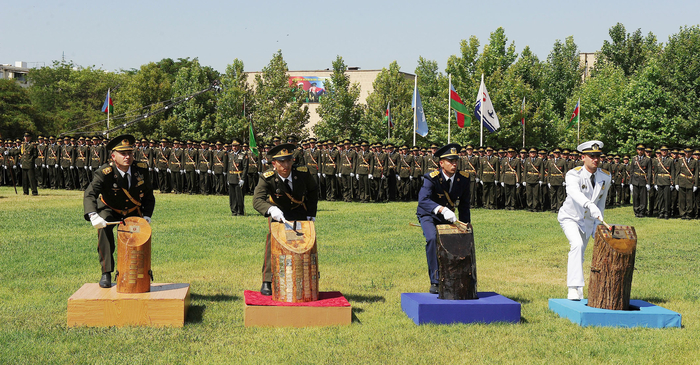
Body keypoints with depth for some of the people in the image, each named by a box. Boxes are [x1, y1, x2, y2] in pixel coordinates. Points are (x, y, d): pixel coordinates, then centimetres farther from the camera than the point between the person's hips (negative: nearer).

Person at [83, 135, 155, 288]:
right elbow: (90, 194, -41)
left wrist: (147, 215, -13)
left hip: (133, 212, 4)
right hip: (110, 210, -3)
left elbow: (149, 194, -2)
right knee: (103, 228, -33)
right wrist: (93, 216, -58)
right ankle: (106, 273, -28)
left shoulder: (141, 169, -18)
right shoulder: (104, 173, -29)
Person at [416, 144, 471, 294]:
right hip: (428, 216, -5)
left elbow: (464, 204, 3)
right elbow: (423, 200, -41)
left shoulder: (463, 178, -10)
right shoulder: (431, 178, -25)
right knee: (432, 238, -31)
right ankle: (435, 281, -25)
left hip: (447, 218, 5)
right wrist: (442, 209, -56)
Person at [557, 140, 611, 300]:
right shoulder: (573, 175, -26)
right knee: (577, 245, -29)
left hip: (588, 221, 5)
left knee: (578, 255, 13)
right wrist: (590, 206, -64)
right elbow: (575, 193, -47)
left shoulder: (605, 177, -8)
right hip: (570, 217, -5)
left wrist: (598, 223, -1)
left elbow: (601, 201, 4)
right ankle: (575, 287, -31)